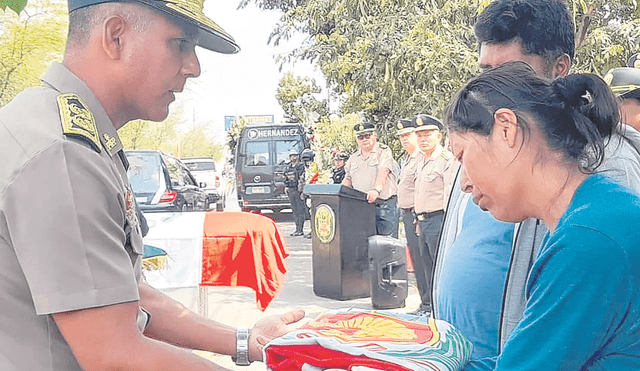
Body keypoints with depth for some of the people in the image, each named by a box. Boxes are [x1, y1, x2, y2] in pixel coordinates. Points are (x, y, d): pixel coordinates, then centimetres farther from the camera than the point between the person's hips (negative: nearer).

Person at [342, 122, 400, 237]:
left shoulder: (384, 152, 1)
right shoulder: (353, 158, 19)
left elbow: (383, 172, -15)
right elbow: (348, 179, 21)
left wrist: (376, 189, -31)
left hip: (384, 205, -5)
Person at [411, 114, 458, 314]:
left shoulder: (447, 159, -10)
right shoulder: (420, 159, 17)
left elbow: (451, 194, -15)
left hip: (438, 220, -9)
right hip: (423, 221, 9)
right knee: (427, 265, 15)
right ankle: (429, 304, 26)